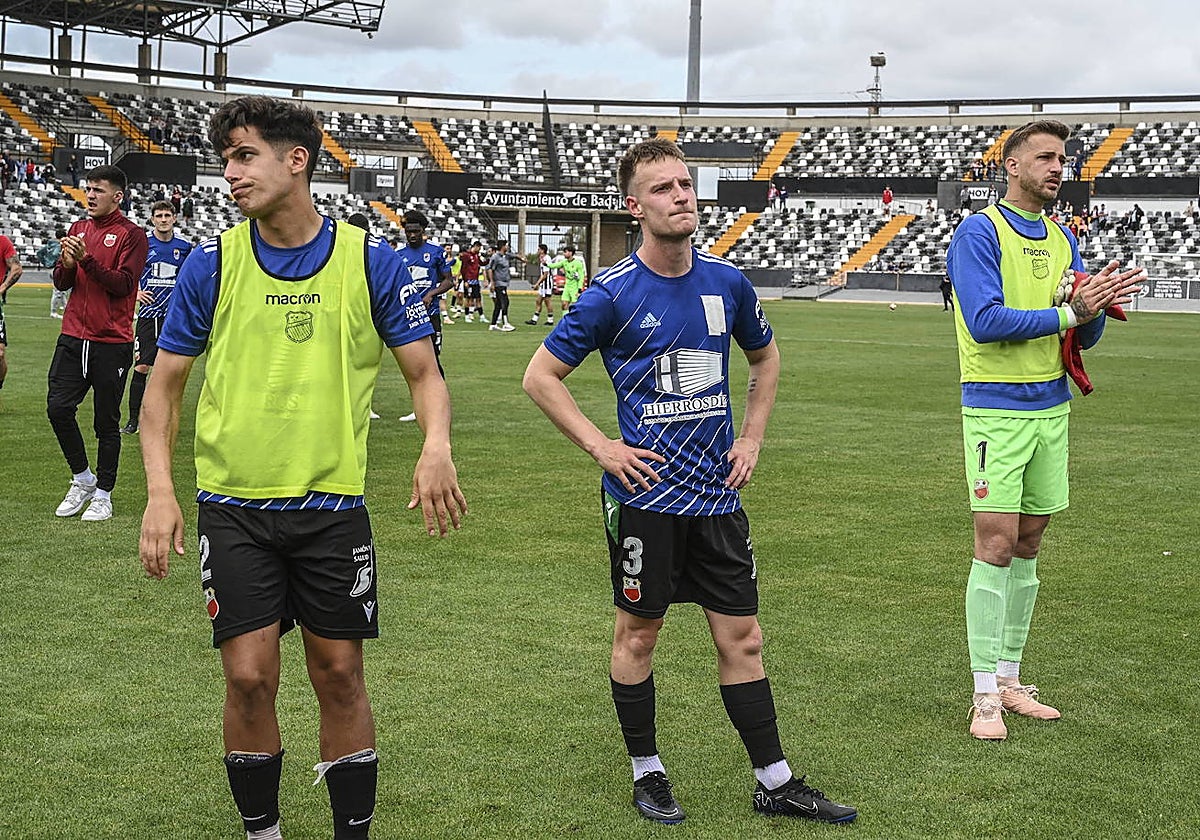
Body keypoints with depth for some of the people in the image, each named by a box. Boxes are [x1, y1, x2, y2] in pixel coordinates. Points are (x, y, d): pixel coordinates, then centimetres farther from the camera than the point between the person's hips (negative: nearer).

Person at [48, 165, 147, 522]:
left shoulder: (131, 235, -4)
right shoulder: (78, 229, 14)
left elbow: (124, 284, -15)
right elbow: (61, 283, 13)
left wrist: (87, 259, -22)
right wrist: (66, 264, -8)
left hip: (112, 343, -5)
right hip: (73, 337, 5)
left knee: (106, 421, 2)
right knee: (58, 407, -2)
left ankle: (103, 494, 14)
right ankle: (82, 479, 18)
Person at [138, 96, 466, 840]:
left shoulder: (372, 259, -3)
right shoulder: (211, 263, -1)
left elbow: (424, 372, 1)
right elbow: (166, 384, 5)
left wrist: (437, 447, -20)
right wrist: (160, 489, -8)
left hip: (333, 506, 0)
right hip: (234, 505, 0)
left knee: (340, 677, 6)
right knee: (249, 678, -1)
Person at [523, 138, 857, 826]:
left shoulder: (728, 282, 3)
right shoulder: (614, 293, -9)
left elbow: (766, 357, 22)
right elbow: (541, 376, -2)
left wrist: (752, 438, 11)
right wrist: (601, 447, -8)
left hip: (717, 492, 4)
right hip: (645, 492, -4)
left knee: (742, 635, 8)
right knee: (639, 633, 8)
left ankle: (775, 781, 17)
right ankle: (647, 774, 24)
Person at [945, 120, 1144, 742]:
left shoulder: (1063, 241, 13)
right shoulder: (979, 233, -7)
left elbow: (1084, 335, 12)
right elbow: (985, 321, -18)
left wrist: (1098, 306, -10)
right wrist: (1070, 313, -18)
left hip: (1051, 408, 7)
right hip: (996, 410, -7)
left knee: (1027, 546, 10)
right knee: (997, 545, -8)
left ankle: (1009, 678, 19)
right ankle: (984, 694, -1)